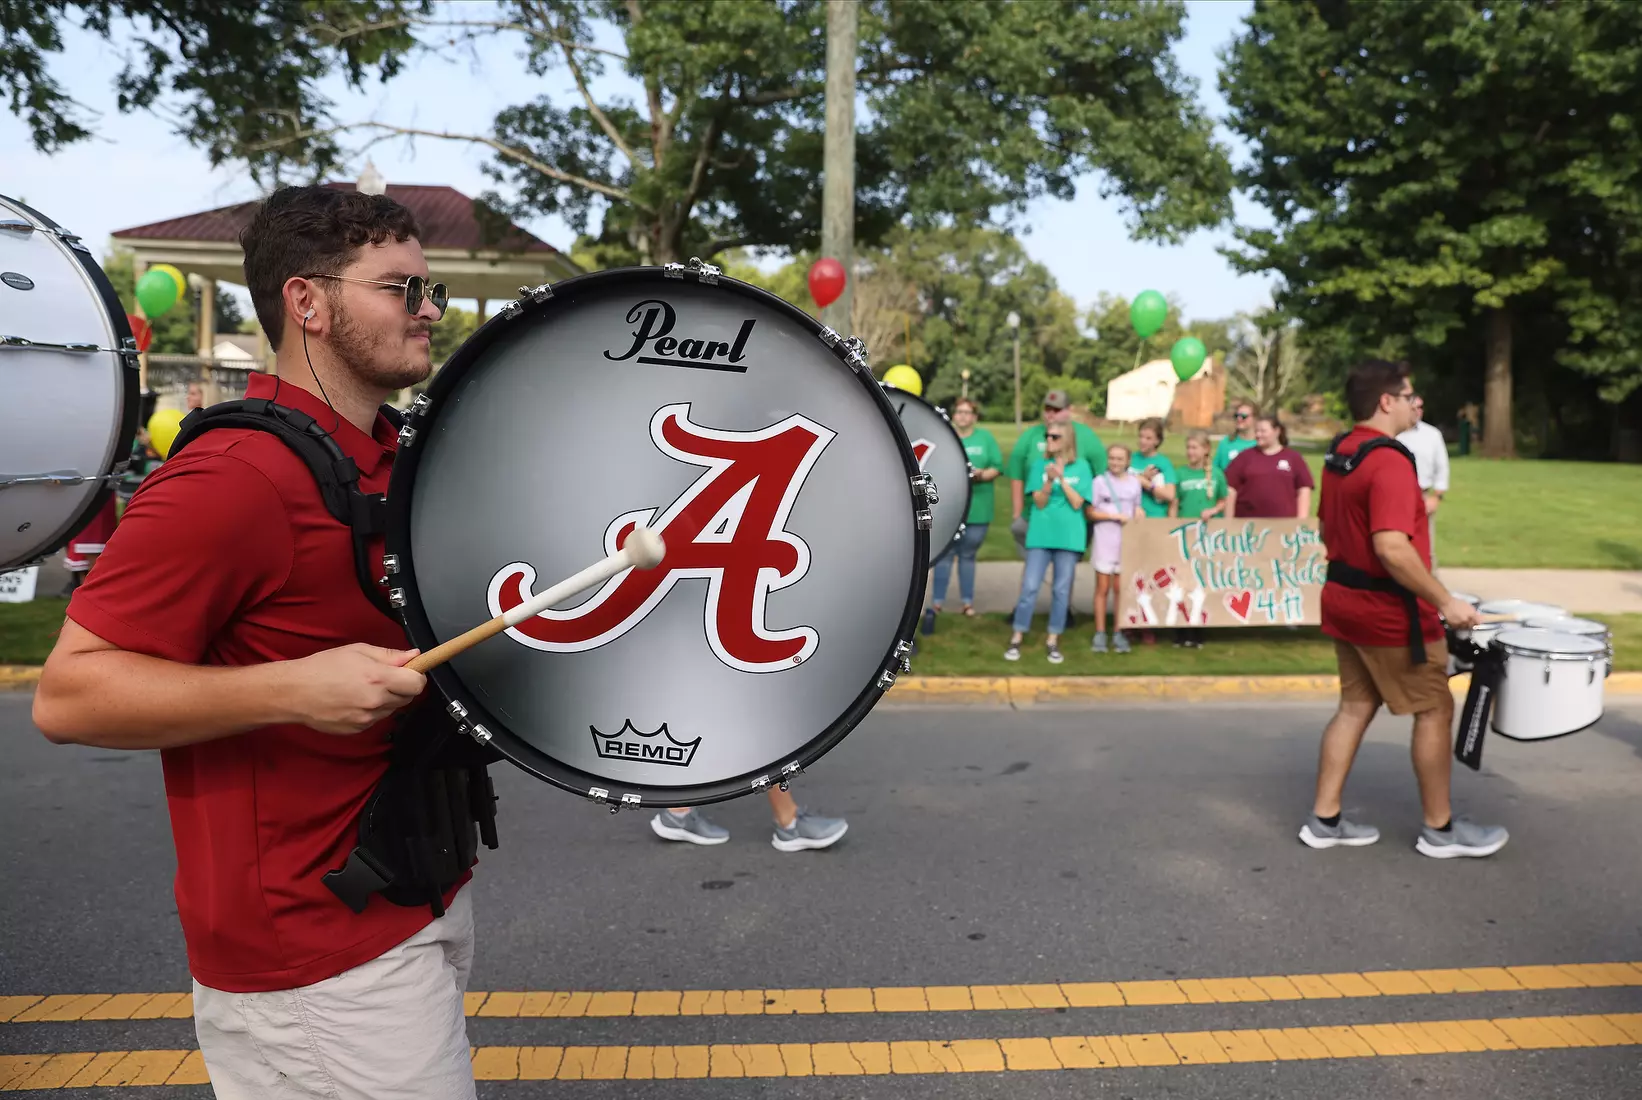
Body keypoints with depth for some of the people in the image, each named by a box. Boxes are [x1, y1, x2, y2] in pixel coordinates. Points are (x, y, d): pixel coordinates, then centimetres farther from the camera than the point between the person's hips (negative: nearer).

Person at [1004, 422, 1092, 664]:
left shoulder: (1081, 467, 1)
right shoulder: (1039, 465, 2)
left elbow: (1077, 503, -6)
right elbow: (1039, 502, -4)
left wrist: (1062, 478, -15)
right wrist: (1049, 480, -20)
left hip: (1069, 536, 0)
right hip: (1041, 535, 0)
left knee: (1061, 590, 6)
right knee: (1030, 587, -2)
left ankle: (1054, 640, 16)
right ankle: (1016, 638, 8)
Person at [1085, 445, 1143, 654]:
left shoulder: (1134, 482, 6)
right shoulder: (1100, 482, -3)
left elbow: (1137, 512, 13)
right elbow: (1090, 512, -4)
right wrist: (1115, 516, -13)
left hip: (1127, 541, 2)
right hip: (1105, 541, -2)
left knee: (1120, 589, 7)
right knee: (1102, 588, 1)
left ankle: (1118, 633, 13)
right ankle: (1100, 633, 6)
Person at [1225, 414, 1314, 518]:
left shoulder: (1293, 457, 8)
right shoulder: (1245, 456, 8)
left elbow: (1304, 490, 6)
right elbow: (1231, 490, 5)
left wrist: (1302, 521, -2)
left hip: (1285, 522, 0)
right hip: (1249, 522, 0)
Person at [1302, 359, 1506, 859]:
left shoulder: (1339, 454, 7)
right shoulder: (1389, 461, -22)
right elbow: (1392, 549, -31)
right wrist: (1445, 601, -23)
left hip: (1344, 599, 9)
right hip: (1389, 611, -9)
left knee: (1356, 705, 15)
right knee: (1435, 710, 7)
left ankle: (1325, 820, 19)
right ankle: (1440, 829, 19)